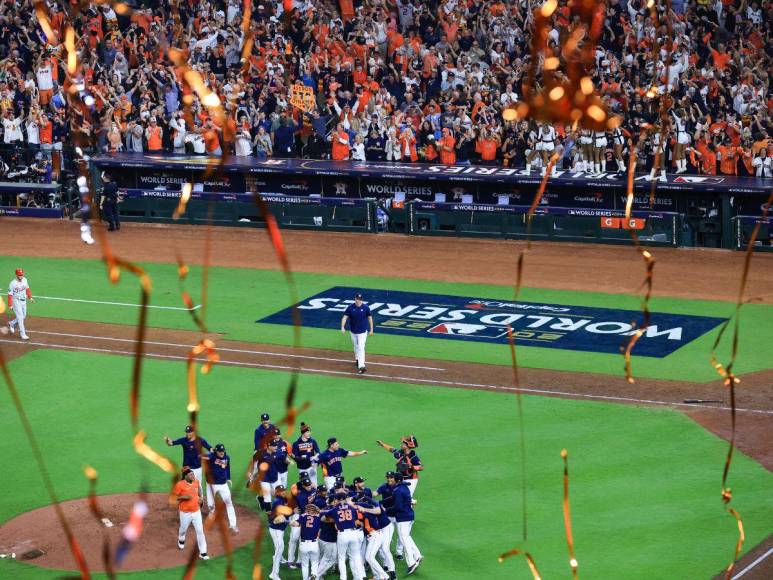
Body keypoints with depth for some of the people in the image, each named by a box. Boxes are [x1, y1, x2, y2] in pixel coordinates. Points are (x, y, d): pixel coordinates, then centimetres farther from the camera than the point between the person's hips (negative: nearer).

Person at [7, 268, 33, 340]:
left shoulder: (24, 280, 0)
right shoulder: (13, 283, -18)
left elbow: (27, 289, 14)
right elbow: (10, 295, -15)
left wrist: (30, 297, 4)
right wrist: (10, 305, -16)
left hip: (24, 301, 7)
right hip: (16, 301, -7)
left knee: (23, 316, 15)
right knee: (20, 317, -10)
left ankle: (11, 323, 40)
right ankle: (23, 334, -8)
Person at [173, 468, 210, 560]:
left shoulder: (196, 482, -2)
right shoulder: (180, 485, -18)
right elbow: (173, 497, -13)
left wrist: (200, 499, 3)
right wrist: (184, 497, -26)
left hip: (196, 511, 3)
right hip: (185, 512, -3)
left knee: (200, 531, -1)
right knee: (184, 529, 18)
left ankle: (203, 552, 4)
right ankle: (181, 540, 55)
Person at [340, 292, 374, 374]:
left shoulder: (366, 307, -10)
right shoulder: (350, 307, -7)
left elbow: (370, 318, 0)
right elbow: (345, 317, -10)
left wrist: (371, 330, 2)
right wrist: (342, 327, -25)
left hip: (362, 331, -3)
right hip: (353, 331, 3)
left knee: (361, 348, -12)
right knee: (356, 346, 19)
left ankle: (361, 366, -18)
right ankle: (357, 359, 44)